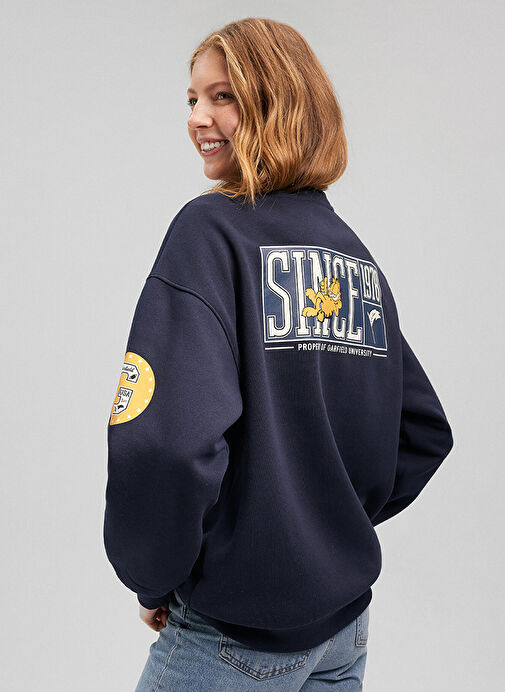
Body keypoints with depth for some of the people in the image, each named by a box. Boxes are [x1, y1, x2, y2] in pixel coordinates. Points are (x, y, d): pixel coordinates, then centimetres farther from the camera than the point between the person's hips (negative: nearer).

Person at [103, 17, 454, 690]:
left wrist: (153, 579, -13)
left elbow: (164, 438, -28)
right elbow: (426, 431, 11)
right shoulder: (357, 256, 4)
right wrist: (340, 520, 13)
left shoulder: (210, 230, -16)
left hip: (237, 635, -6)